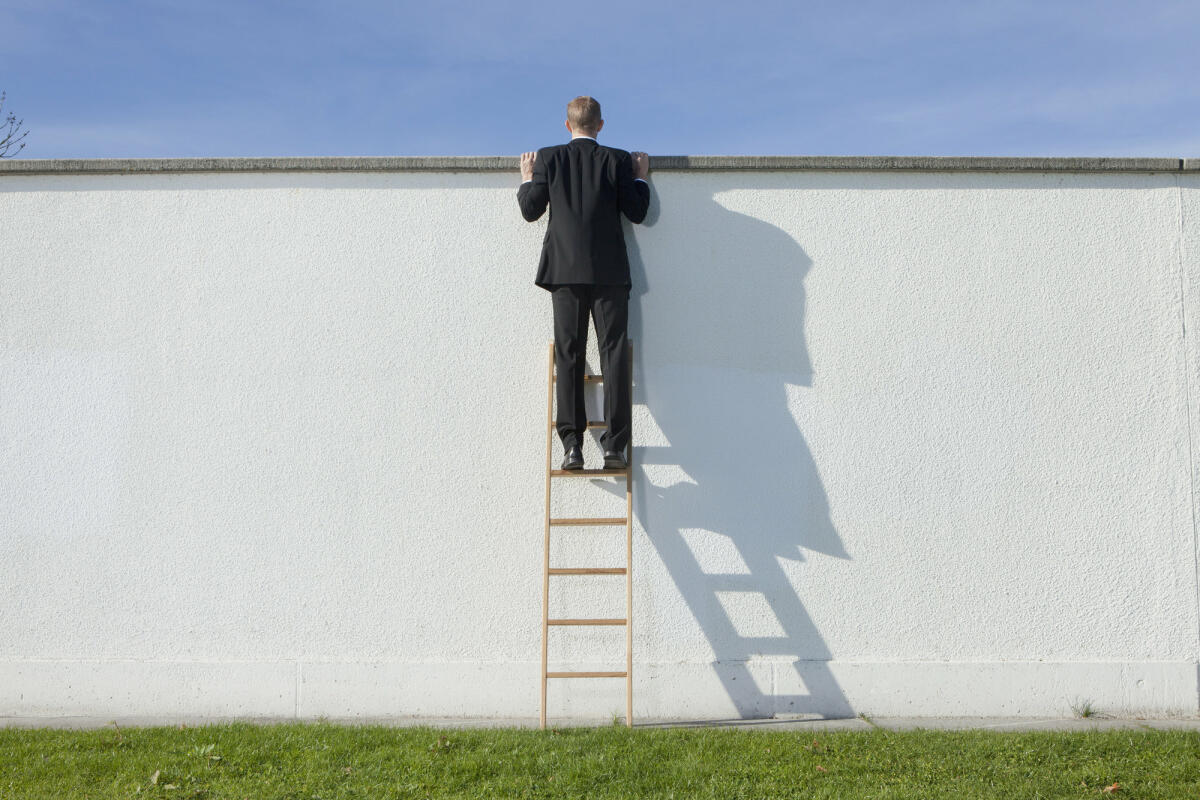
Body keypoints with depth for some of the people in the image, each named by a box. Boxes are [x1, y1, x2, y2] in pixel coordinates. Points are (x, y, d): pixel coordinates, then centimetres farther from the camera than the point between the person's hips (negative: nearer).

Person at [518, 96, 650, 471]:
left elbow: (530, 210, 4)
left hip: (565, 271, 1)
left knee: (568, 356, 2)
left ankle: (572, 444, -5)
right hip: (610, 271, 0)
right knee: (614, 355, 0)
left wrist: (527, 178, 21)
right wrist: (640, 176, 17)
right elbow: (637, 212, 2)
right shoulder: (617, 159, 3)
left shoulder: (548, 158, 4)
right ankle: (614, 446, -5)